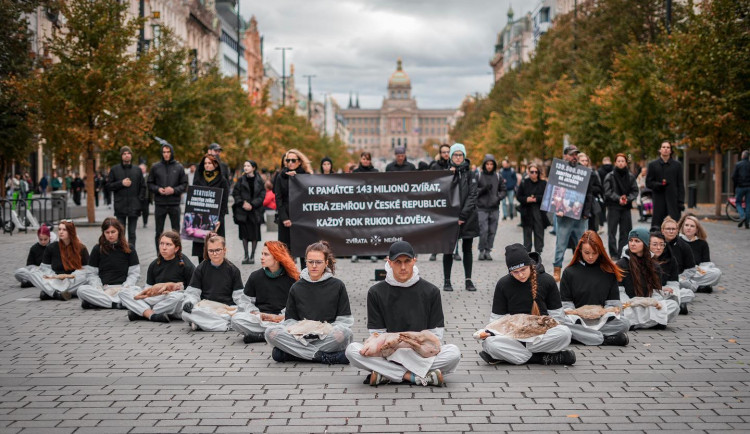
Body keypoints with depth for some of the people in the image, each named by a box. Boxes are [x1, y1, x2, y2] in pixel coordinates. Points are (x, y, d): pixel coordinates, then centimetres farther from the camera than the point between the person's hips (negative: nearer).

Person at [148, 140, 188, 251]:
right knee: (159, 232, 6)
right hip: (159, 204, 0)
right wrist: (158, 189, -11)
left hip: (174, 204, 0)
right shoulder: (155, 167, 5)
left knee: (176, 232, 5)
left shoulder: (179, 167, 4)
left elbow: (184, 185, 4)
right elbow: (150, 184, 8)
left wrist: (174, 190, -13)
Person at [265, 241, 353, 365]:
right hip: (302, 338, 2)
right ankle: (325, 357, -27)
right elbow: (290, 319, 14)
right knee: (271, 332, -25)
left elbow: (344, 320, 4)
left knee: (343, 333, -37)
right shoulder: (296, 288, 13)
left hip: (327, 338, -2)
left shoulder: (337, 286, 6)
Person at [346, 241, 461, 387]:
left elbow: (436, 332, 4)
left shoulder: (431, 291, 4)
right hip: (388, 355, 0)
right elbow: (377, 333, 3)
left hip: (422, 355, 0)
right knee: (352, 350, -27)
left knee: (454, 353, -29)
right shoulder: (376, 292, 4)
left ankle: (386, 375, -26)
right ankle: (418, 377, -29)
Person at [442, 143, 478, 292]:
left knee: (467, 249, 5)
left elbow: (472, 195, -2)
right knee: (448, 249, 1)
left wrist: (462, 216, -10)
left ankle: (468, 280, 10)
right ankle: (447, 281, 8)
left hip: (467, 217, 0)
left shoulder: (470, 174, 5)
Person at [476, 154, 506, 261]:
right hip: (482, 208, -3)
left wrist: (498, 198, -7)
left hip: (494, 208, 3)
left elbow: (503, 190, 12)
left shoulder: (498, 177, 9)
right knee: (483, 230, -10)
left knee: (492, 231, 2)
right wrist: (483, 189, -16)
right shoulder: (478, 176, 2)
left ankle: (488, 251, 11)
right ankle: (481, 251, 2)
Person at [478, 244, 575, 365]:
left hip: (542, 334, 0)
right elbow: (497, 318, 7)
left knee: (564, 333, -33)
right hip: (514, 336, 0)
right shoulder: (503, 284, 3)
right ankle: (542, 358, -30)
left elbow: (556, 315, 7)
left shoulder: (547, 281, 2)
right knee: (489, 342, -33)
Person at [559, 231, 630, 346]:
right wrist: (574, 317, -13)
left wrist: (609, 314, -10)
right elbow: (566, 303, 5)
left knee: (624, 323, -29)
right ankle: (606, 339, -32)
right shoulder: (569, 272, 8)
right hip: (578, 320, -1)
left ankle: (581, 336, -29)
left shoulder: (609, 271, 11)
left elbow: (613, 301, 11)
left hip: (602, 320, 1)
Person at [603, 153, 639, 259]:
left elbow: (635, 191, 6)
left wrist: (627, 198, -11)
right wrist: (618, 198, -19)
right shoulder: (610, 176, 0)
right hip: (613, 207, -3)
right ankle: (613, 255, 0)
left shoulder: (630, 176, 8)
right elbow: (608, 191, -6)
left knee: (625, 232, 5)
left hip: (626, 207, 3)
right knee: (612, 232, -4)